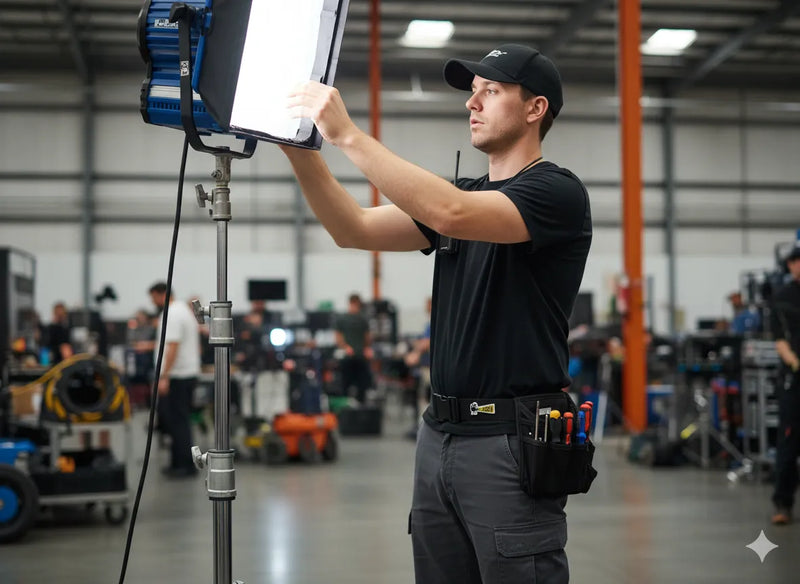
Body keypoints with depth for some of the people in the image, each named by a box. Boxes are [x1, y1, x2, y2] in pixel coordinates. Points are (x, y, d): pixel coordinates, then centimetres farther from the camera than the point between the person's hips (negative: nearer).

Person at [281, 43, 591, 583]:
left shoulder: (557, 193, -9)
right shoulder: (462, 193, 17)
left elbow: (449, 214, -26)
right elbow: (356, 229, 6)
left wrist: (348, 134, -26)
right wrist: (299, 147, -7)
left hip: (511, 442, -7)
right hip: (440, 435, 8)